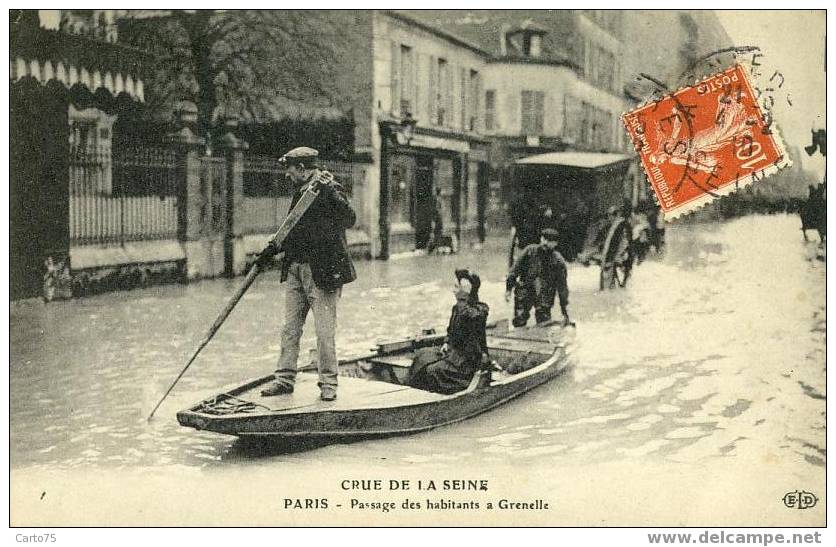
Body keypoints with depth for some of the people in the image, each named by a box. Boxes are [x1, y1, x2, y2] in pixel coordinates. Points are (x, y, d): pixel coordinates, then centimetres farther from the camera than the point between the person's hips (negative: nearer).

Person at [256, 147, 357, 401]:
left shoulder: (330, 189, -9)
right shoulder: (300, 192, 16)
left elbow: (349, 220, -21)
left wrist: (332, 195, -32)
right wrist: (273, 249, 14)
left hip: (323, 271, -8)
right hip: (296, 269, 8)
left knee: (324, 331, -2)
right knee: (289, 328, 10)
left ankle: (328, 383, 9)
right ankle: (284, 380, 18)